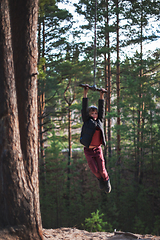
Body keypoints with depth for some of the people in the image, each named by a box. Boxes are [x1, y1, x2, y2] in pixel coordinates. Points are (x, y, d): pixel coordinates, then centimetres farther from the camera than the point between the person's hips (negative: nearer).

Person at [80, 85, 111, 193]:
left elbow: (102, 109, 9)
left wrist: (102, 95, 9)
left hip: (98, 149, 2)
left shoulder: (100, 121, 6)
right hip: (88, 150, -2)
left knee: (102, 170, -1)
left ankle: (106, 180, 28)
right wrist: (85, 93, -11)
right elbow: (84, 109, -8)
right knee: (95, 170, 0)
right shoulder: (87, 121, -2)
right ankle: (101, 180, 30)